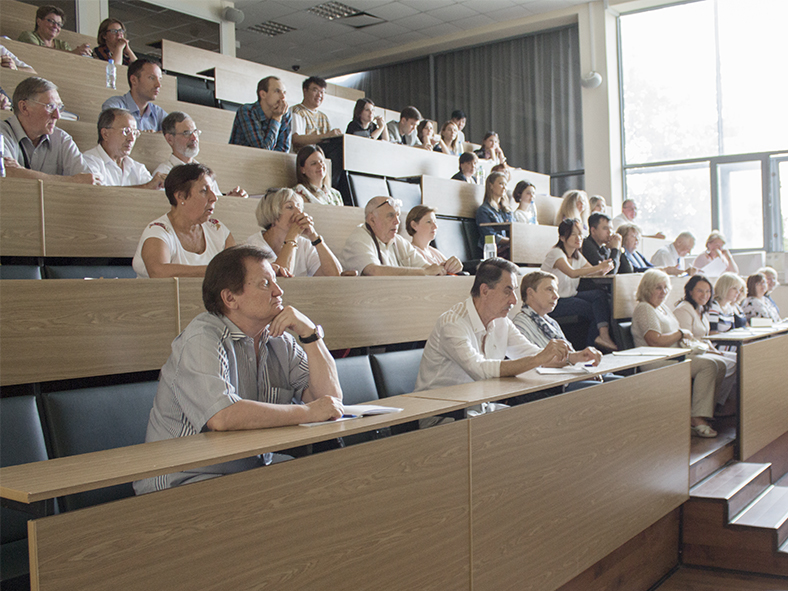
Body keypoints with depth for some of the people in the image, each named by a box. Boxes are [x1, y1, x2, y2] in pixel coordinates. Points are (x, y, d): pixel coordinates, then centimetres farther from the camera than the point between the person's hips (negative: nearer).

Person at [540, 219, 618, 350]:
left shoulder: (577, 255, 12)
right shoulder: (555, 253, -14)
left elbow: (594, 273, 7)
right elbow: (572, 273, -30)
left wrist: (604, 270, -18)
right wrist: (599, 267, -34)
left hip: (571, 296, 7)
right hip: (554, 303, -7)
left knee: (600, 294, -20)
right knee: (593, 309, -22)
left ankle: (603, 335, -30)